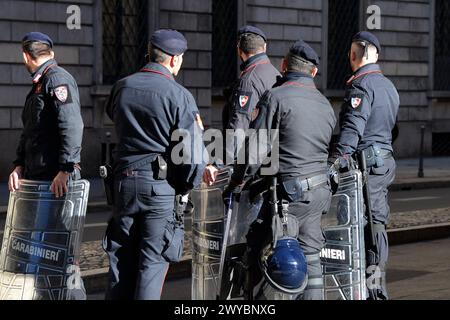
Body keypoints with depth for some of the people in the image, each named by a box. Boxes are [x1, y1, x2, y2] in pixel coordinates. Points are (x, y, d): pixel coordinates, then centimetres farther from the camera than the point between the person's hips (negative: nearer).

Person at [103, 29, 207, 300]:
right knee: (153, 261, 0)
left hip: (125, 179, 4)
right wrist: (188, 186, 4)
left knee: (121, 260, 11)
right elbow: (193, 150, -12)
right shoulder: (179, 96, -10)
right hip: (162, 186, -4)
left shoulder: (122, 87, 5)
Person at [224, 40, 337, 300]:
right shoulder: (325, 103, 15)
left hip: (290, 190, -7)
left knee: (255, 245, 1)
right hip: (321, 190, 7)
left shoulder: (276, 97, -8)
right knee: (310, 256, 9)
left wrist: (236, 185, -3)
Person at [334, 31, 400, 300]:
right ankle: (377, 286, 16)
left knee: (371, 225, -9)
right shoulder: (388, 86, 18)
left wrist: (339, 160, -28)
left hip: (366, 161, -9)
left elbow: (353, 127, -22)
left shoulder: (361, 84, -11)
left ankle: (374, 290, -11)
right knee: (378, 222, 11)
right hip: (386, 160, 9)